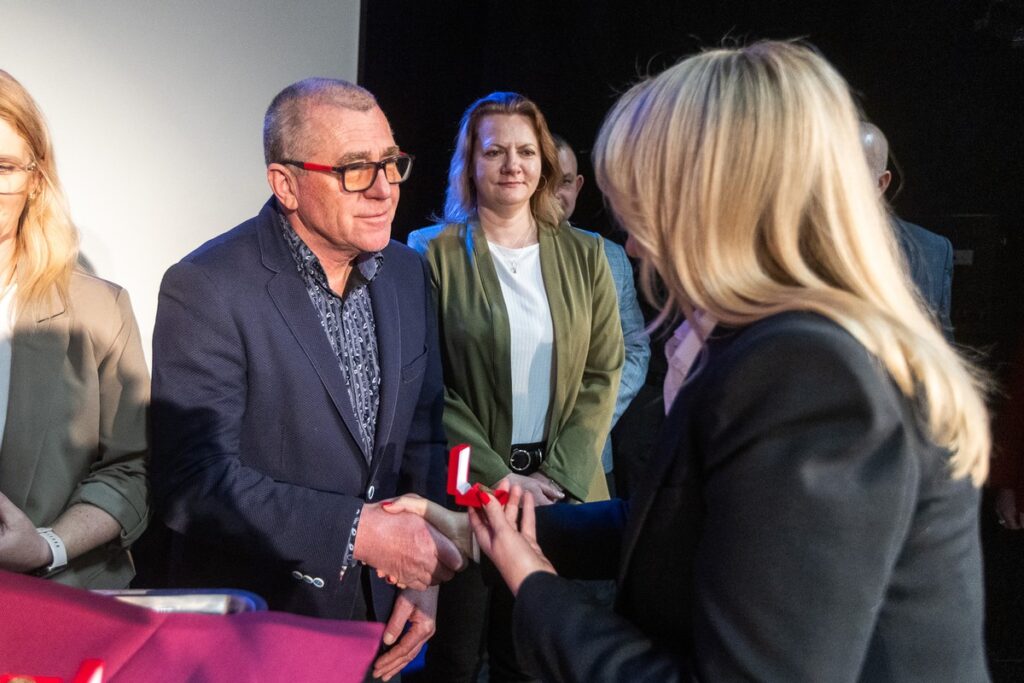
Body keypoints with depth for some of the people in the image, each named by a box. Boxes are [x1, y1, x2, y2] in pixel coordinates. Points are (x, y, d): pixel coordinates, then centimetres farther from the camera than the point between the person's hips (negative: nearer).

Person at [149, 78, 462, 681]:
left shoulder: (407, 271, 0)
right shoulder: (207, 289, -19)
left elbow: (422, 433, 5)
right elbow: (193, 483, -23)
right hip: (247, 631, -5)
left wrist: (423, 575, -3)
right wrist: (356, 531, -27)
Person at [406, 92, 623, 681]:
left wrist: (559, 475, -8)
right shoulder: (433, 253, -5)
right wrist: (497, 478, -13)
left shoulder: (584, 255, 4)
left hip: (562, 487, 3)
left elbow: (603, 374, 2)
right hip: (465, 488, -2)